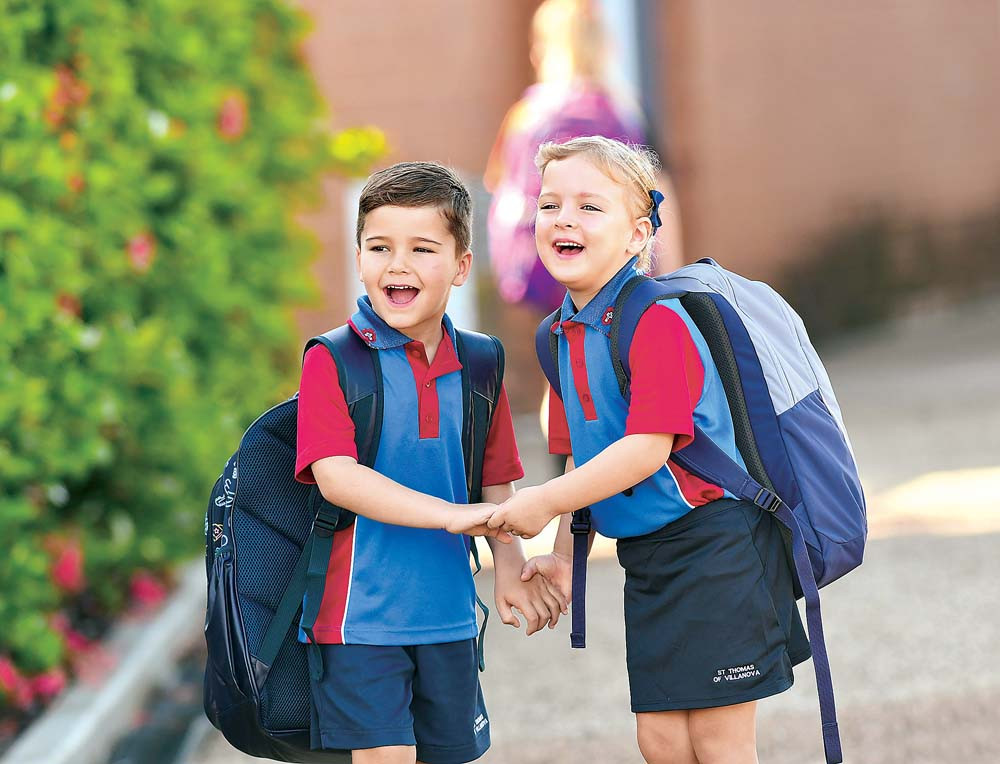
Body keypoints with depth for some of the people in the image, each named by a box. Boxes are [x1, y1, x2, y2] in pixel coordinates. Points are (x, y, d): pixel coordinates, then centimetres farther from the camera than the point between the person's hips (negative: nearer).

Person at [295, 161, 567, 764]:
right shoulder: (334, 361, -9)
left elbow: (496, 484, 13)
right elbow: (335, 476, -20)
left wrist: (510, 567, -4)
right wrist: (452, 515, -25)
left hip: (449, 613, 5)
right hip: (361, 612, -5)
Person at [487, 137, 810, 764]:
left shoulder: (656, 320, -18)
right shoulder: (564, 336, 9)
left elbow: (648, 449, -25)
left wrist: (545, 503, -19)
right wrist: (566, 556, 12)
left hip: (713, 546, -8)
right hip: (646, 558, 8)